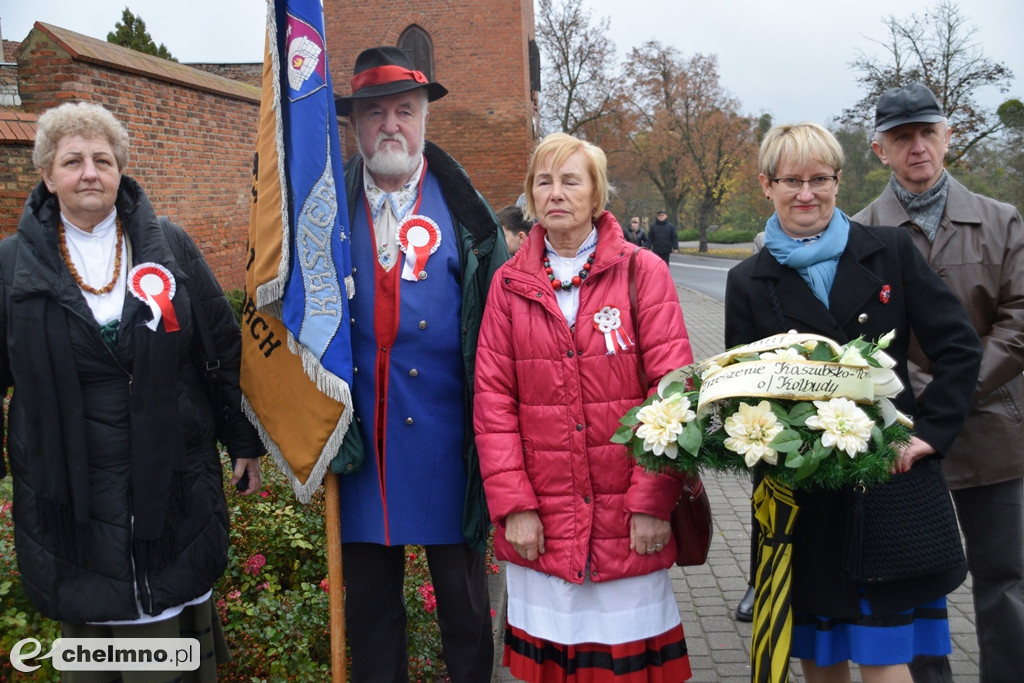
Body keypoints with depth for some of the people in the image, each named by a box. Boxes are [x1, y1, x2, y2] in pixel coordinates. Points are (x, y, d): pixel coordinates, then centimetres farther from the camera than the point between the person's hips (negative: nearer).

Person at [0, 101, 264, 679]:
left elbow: (227, 349, 5)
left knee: (173, 632, 10)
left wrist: (245, 441, 6)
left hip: (171, 489, 0)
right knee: (86, 621, 12)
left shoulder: (170, 248, 2)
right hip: (67, 495, 0)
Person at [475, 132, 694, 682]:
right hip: (541, 522, 2)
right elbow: (493, 398, 3)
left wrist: (654, 499, -11)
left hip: (628, 515, -1)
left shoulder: (643, 272, 0)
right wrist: (512, 503, -5)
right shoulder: (510, 283, 7)